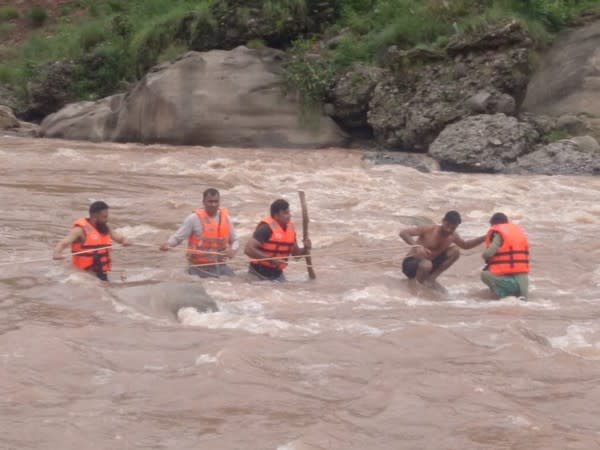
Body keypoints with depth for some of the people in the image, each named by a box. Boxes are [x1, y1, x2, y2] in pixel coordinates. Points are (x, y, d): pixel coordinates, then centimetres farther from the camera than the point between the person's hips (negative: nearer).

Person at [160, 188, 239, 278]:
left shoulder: (225, 217, 4)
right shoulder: (194, 218, -11)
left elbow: (235, 240, 14)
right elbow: (177, 237, -9)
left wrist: (233, 250, -9)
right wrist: (168, 244, -31)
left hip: (220, 266, 5)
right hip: (199, 267, -4)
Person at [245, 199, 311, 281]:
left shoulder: (290, 228, 4)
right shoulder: (266, 227, -18)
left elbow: (296, 254, 16)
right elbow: (248, 249, -25)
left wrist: (305, 249, -7)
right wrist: (271, 259, -27)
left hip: (277, 274, 7)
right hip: (259, 273, -7)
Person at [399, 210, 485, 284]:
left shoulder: (453, 236, -2)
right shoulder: (429, 229, -21)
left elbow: (465, 245, 19)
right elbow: (403, 233, -24)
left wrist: (484, 238, 5)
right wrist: (417, 246, -40)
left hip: (429, 262, 7)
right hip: (411, 264, -6)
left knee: (455, 251, -6)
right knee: (426, 265, -41)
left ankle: (432, 276, 0)